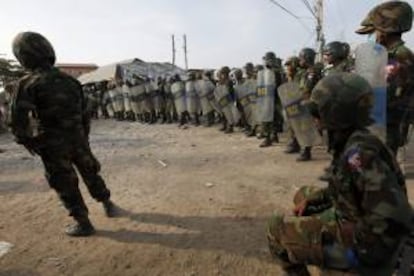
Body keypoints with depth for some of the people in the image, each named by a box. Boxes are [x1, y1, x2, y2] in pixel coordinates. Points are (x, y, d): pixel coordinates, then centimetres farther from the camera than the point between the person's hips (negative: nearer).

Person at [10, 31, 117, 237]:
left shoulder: (29, 83, -13)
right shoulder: (70, 81, 4)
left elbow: (18, 119, -16)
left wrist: (26, 141, 2)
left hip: (53, 146, -5)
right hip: (78, 140, 5)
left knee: (65, 185, 9)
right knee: (90, 174, 22)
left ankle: (83, 224, 18)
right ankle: (108, 205, 34)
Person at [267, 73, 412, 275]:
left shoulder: (359, 152, -32)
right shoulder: (355, 141, -2)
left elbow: (394, 218, -36)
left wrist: (355, 246, -22)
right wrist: (310, 200, 5)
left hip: (364, 244, -9)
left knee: (277, 228, -4)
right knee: (304, 194, 24)